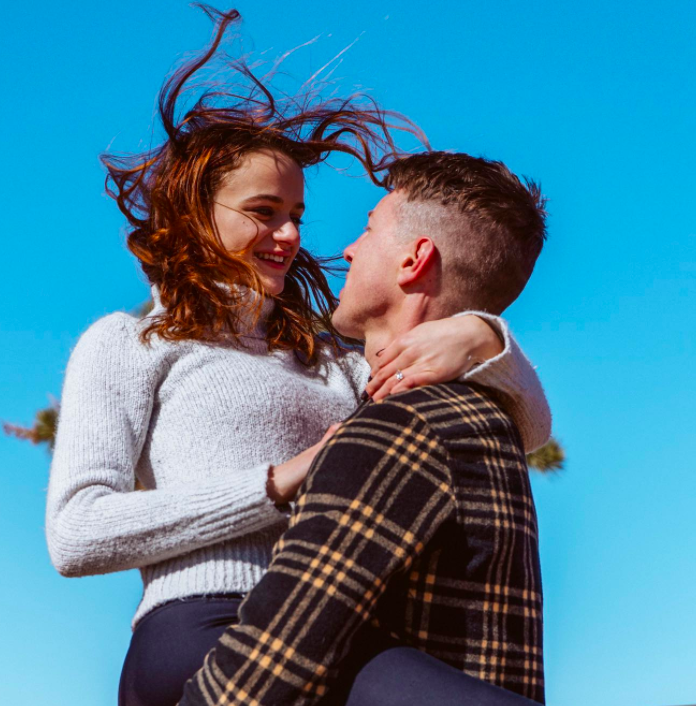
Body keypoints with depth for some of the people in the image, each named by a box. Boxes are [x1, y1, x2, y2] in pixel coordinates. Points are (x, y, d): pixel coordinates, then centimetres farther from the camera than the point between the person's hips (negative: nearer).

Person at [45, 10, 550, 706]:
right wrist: (279, 483, -6)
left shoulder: (331, 362, 28)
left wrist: (479, 336, -2)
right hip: (205, 630, -6)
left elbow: (527, 427, 20)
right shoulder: (127, 342, 14)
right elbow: (76, 535, -1)